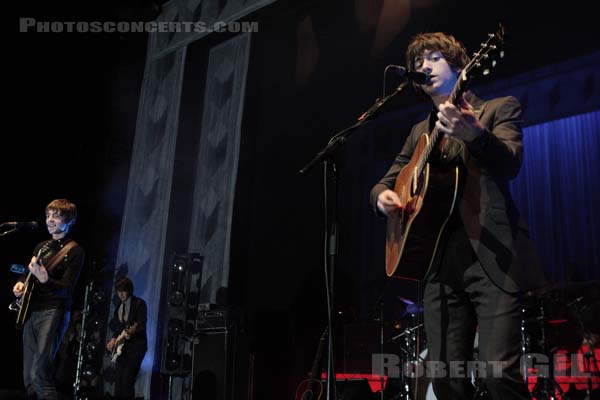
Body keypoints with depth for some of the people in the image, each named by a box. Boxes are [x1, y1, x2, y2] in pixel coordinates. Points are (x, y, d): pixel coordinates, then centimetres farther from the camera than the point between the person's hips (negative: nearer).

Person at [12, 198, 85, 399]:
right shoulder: (41, 247, 17)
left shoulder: (74, 251, -4)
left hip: (53, 312, -7)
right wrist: (20, 284, 5)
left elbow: (66, 289, -13)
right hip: (31, 312, 7)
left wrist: (44, 279, -30)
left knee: (40, 372, -20)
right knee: (28, 375, 7)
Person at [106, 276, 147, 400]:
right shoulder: (119, 307, 16)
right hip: (122, 346, 6)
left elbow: (141, 325, -13)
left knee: (127, 379, -16)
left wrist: (131, 331, -31)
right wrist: (114, 339, -1)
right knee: (118, 379, -2)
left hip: (136, 346, -6)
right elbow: (116, 326, 17)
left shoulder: (139, 304, -3)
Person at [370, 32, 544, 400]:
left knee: (499, 369, -16)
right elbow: (390, 178, 25)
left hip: (492, 256, -4)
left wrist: (475, 135, -32)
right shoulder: (421, 131, 23)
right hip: (440, 261, 5)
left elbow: (510, 163, -10)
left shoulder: (500, 107, 8)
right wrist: (382, 194, 0)